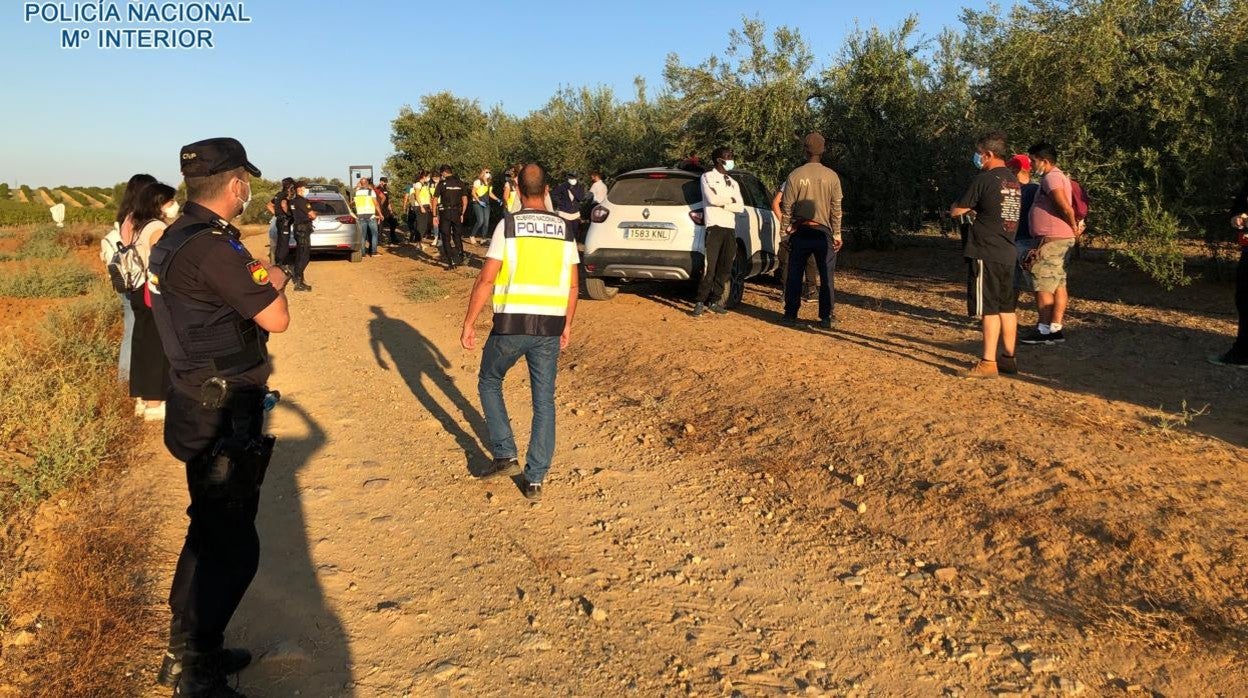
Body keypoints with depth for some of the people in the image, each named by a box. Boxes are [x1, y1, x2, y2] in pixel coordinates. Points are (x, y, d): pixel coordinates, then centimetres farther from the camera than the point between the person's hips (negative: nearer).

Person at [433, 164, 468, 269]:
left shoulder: (442, 183, -5)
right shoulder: (460, 183, 5)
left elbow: (435, 200, -6)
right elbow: (465, 200, 5)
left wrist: (435, 215, -2)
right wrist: (462, 214, 13)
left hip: (445, 213, -3)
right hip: (457, 213, 3)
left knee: (446, 238, 4)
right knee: (457, 236, 18)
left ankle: (450, 262, 2)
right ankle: (460, 258, 21)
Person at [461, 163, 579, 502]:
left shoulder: (508, 224, -5)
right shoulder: (564, 229, 6)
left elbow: (486, 280, -8)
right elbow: (573, 285, 10)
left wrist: (469, 324, -1)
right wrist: (567, 324, 21)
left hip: (512, 324, -3)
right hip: (550, 327, 3)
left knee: (489, 382, 21)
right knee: (544, 402, 11)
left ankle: (505, 455, 13)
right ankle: (535, 480, 13)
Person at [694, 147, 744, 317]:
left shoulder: (733, 183, 21)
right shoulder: (707, 177, 4)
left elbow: (740, 207, 9)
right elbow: (712, 199, -12)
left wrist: (721, 203, -4)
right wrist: (730, 199, 3)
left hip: (730, 228, 6)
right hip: (714, 227, -6)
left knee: (724, 268, 3)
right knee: (709, 268, -11)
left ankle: (714, 300, 11)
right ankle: (700, 302, -6)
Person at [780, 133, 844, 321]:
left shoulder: (795, 175, -4)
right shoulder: (832, 176, -1)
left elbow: (787, 208, -3)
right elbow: (836, 209, -1)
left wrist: (784, 232, 3)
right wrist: (837, 234, 3)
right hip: (825, 231, 1)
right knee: (827, 275, 5)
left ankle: (791, 314, 9)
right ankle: (829, 316, 5)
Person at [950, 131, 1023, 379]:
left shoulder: (984, 179, -12)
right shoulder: (1014, 181, 12)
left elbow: (956, 211, -6)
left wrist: (960, 206, 13)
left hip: (986, 254, -8)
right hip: (1008, 254, 8)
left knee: (989, 309, -6)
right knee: (1006, 307, 13)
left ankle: (988, 363, -4)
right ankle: (1009, 358, 20)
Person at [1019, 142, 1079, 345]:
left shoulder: (1052, 178, -14)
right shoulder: (1059, 176, 20)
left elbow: (1065, 207, -22)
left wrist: (1074, 226, -9)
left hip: (1052, 239, -10)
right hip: (1060, 239, 10)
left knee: (1042, 284, -7)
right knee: (1058, 284, 10)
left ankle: (1044, 330, -4)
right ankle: (1055, 329, 15)